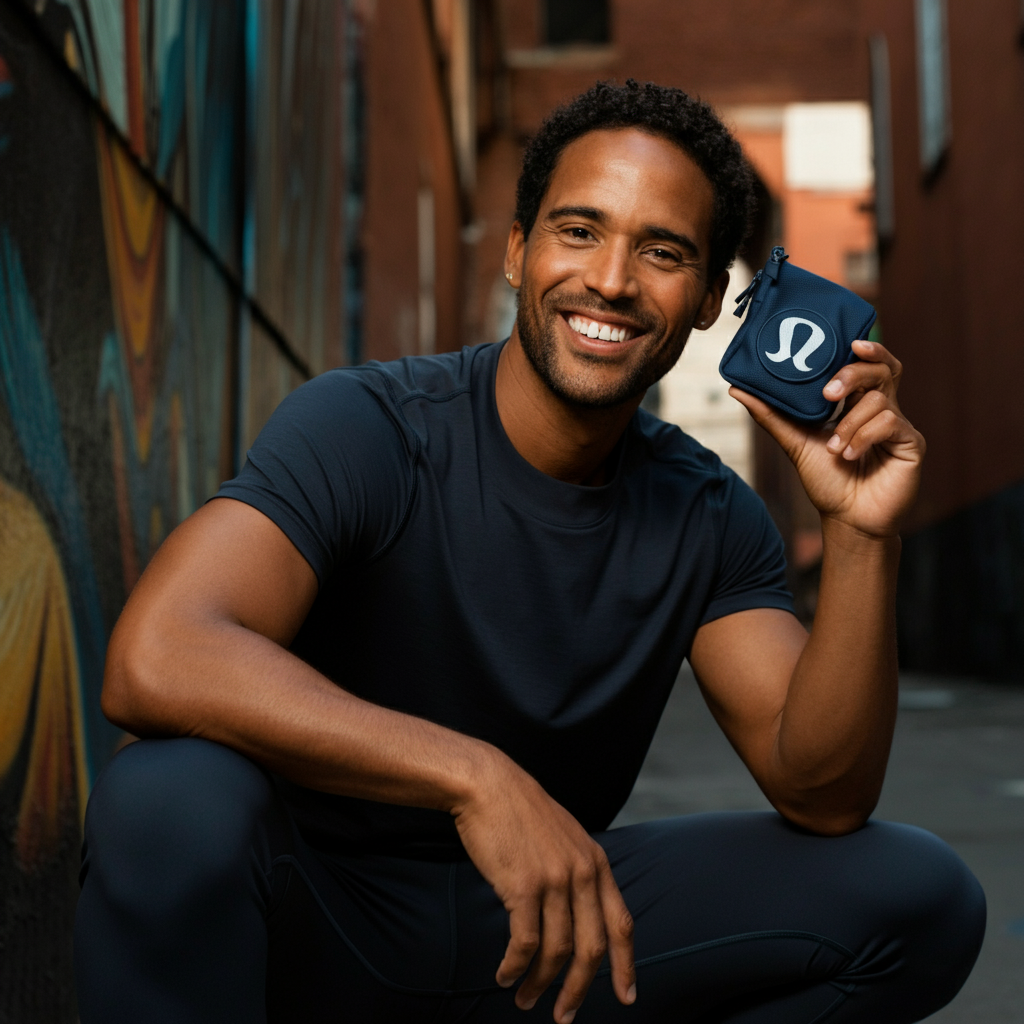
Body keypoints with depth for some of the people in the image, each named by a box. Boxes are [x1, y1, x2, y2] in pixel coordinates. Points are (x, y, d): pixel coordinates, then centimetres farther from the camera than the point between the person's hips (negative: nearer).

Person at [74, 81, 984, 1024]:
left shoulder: (710, 519, -2)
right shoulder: (365, 427, -18)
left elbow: (823, 795, -8)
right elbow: (152, 660, -34)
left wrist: (862, 535, -21)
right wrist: (474, 775, -41)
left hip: (548, 924, 5)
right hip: (321, 922, -4)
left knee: (921, 898, -9)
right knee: (177, 796, -37)